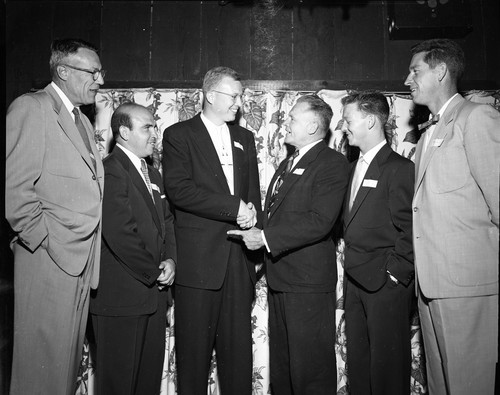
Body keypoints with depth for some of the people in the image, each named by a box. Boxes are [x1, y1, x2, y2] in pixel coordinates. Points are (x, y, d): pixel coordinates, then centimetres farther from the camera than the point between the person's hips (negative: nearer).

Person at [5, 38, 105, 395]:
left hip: (83, 259, 8)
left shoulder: (82, 120, 18)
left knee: (70, 357, 16)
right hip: (50, 258, -8)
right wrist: (43, 238, -14)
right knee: (45, 359, 2)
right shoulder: (30, 107, -8)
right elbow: (14, 187, -14)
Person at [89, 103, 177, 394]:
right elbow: (120, 234, -21)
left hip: (154, 294, 8)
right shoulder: (110, 171, -14)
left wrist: (171, 260, -1)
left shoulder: (153, 174, 17)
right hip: (121, 296, -8)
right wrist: (154, 272, -11)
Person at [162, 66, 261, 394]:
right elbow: (179, 189, -13)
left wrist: (251, 213, -2)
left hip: (239, 258, 5)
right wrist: (234, 207, -15)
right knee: (194, 348, 4)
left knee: (239, 346, 9)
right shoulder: (178, 135, 1)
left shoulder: (245, 138, 19)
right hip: (198, 258, -4)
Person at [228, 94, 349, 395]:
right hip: (280, 279, 9)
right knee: (281, 367, 19)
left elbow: (320, 221, -21)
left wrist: (266, 238, -20)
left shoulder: (333, 164, -10)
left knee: (311, 370, 2)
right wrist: (256, 232, 5)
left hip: (308, 283, -9)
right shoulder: (288, 164, 20)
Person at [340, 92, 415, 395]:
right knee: (358, 360, 17)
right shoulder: (356, 167, 14)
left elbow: (410, 230, -15)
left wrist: (394, 274, -15)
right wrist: (353, 265, 7)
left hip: (386, 281, -8)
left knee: (387, 362, 5)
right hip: (356, 279, 8)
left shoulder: (399, 168, -11)